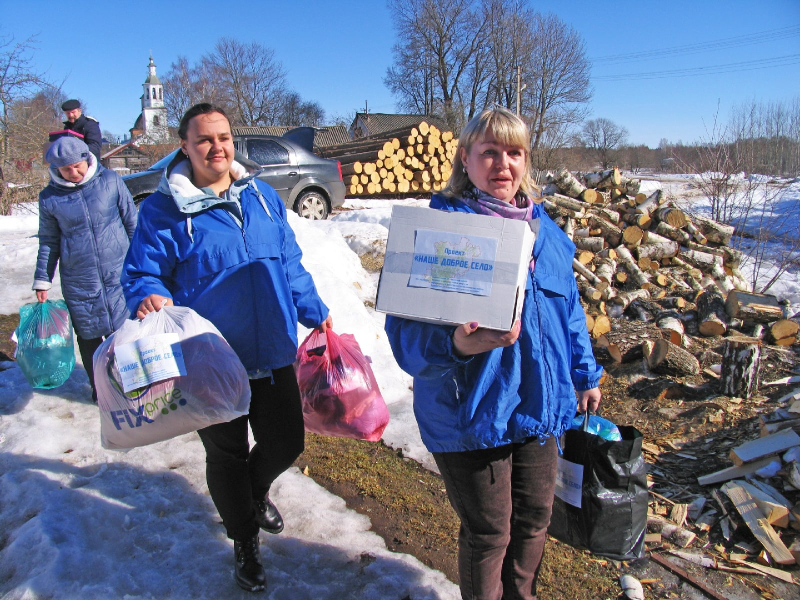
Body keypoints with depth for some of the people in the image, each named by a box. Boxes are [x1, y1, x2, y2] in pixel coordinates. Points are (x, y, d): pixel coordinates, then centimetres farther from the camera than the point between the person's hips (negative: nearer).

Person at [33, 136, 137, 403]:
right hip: (78, 282, 1)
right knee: (88, 337, 12)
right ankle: (99, 387, 31)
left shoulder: (110, 181, -3)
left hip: (118, 274, -1)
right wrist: (42, 281, 9)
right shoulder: (49, 198, 0)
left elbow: (132, 222, 5)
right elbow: (49, 242, 9)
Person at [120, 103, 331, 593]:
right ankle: (245, 543, 40)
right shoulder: (163, 210, -8)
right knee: (225, 455, 13)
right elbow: (141, 273, -6)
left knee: (286, 442, 15)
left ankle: (257, 491, 53)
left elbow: (289, 263, 12)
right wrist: (148, 296, -29)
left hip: (273, 352, 4)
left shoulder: (263, 196, 6)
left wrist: (315, 312, 15)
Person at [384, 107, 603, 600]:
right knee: (488, 533, 12)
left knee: (534, 520, 23)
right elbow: (405, 328, -20)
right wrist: (456, 345, -39)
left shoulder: (543, 227, 5)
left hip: (540, 405, 6)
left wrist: (585, 374, 20)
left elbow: (569, 307, 16)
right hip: (470, 411, -6)